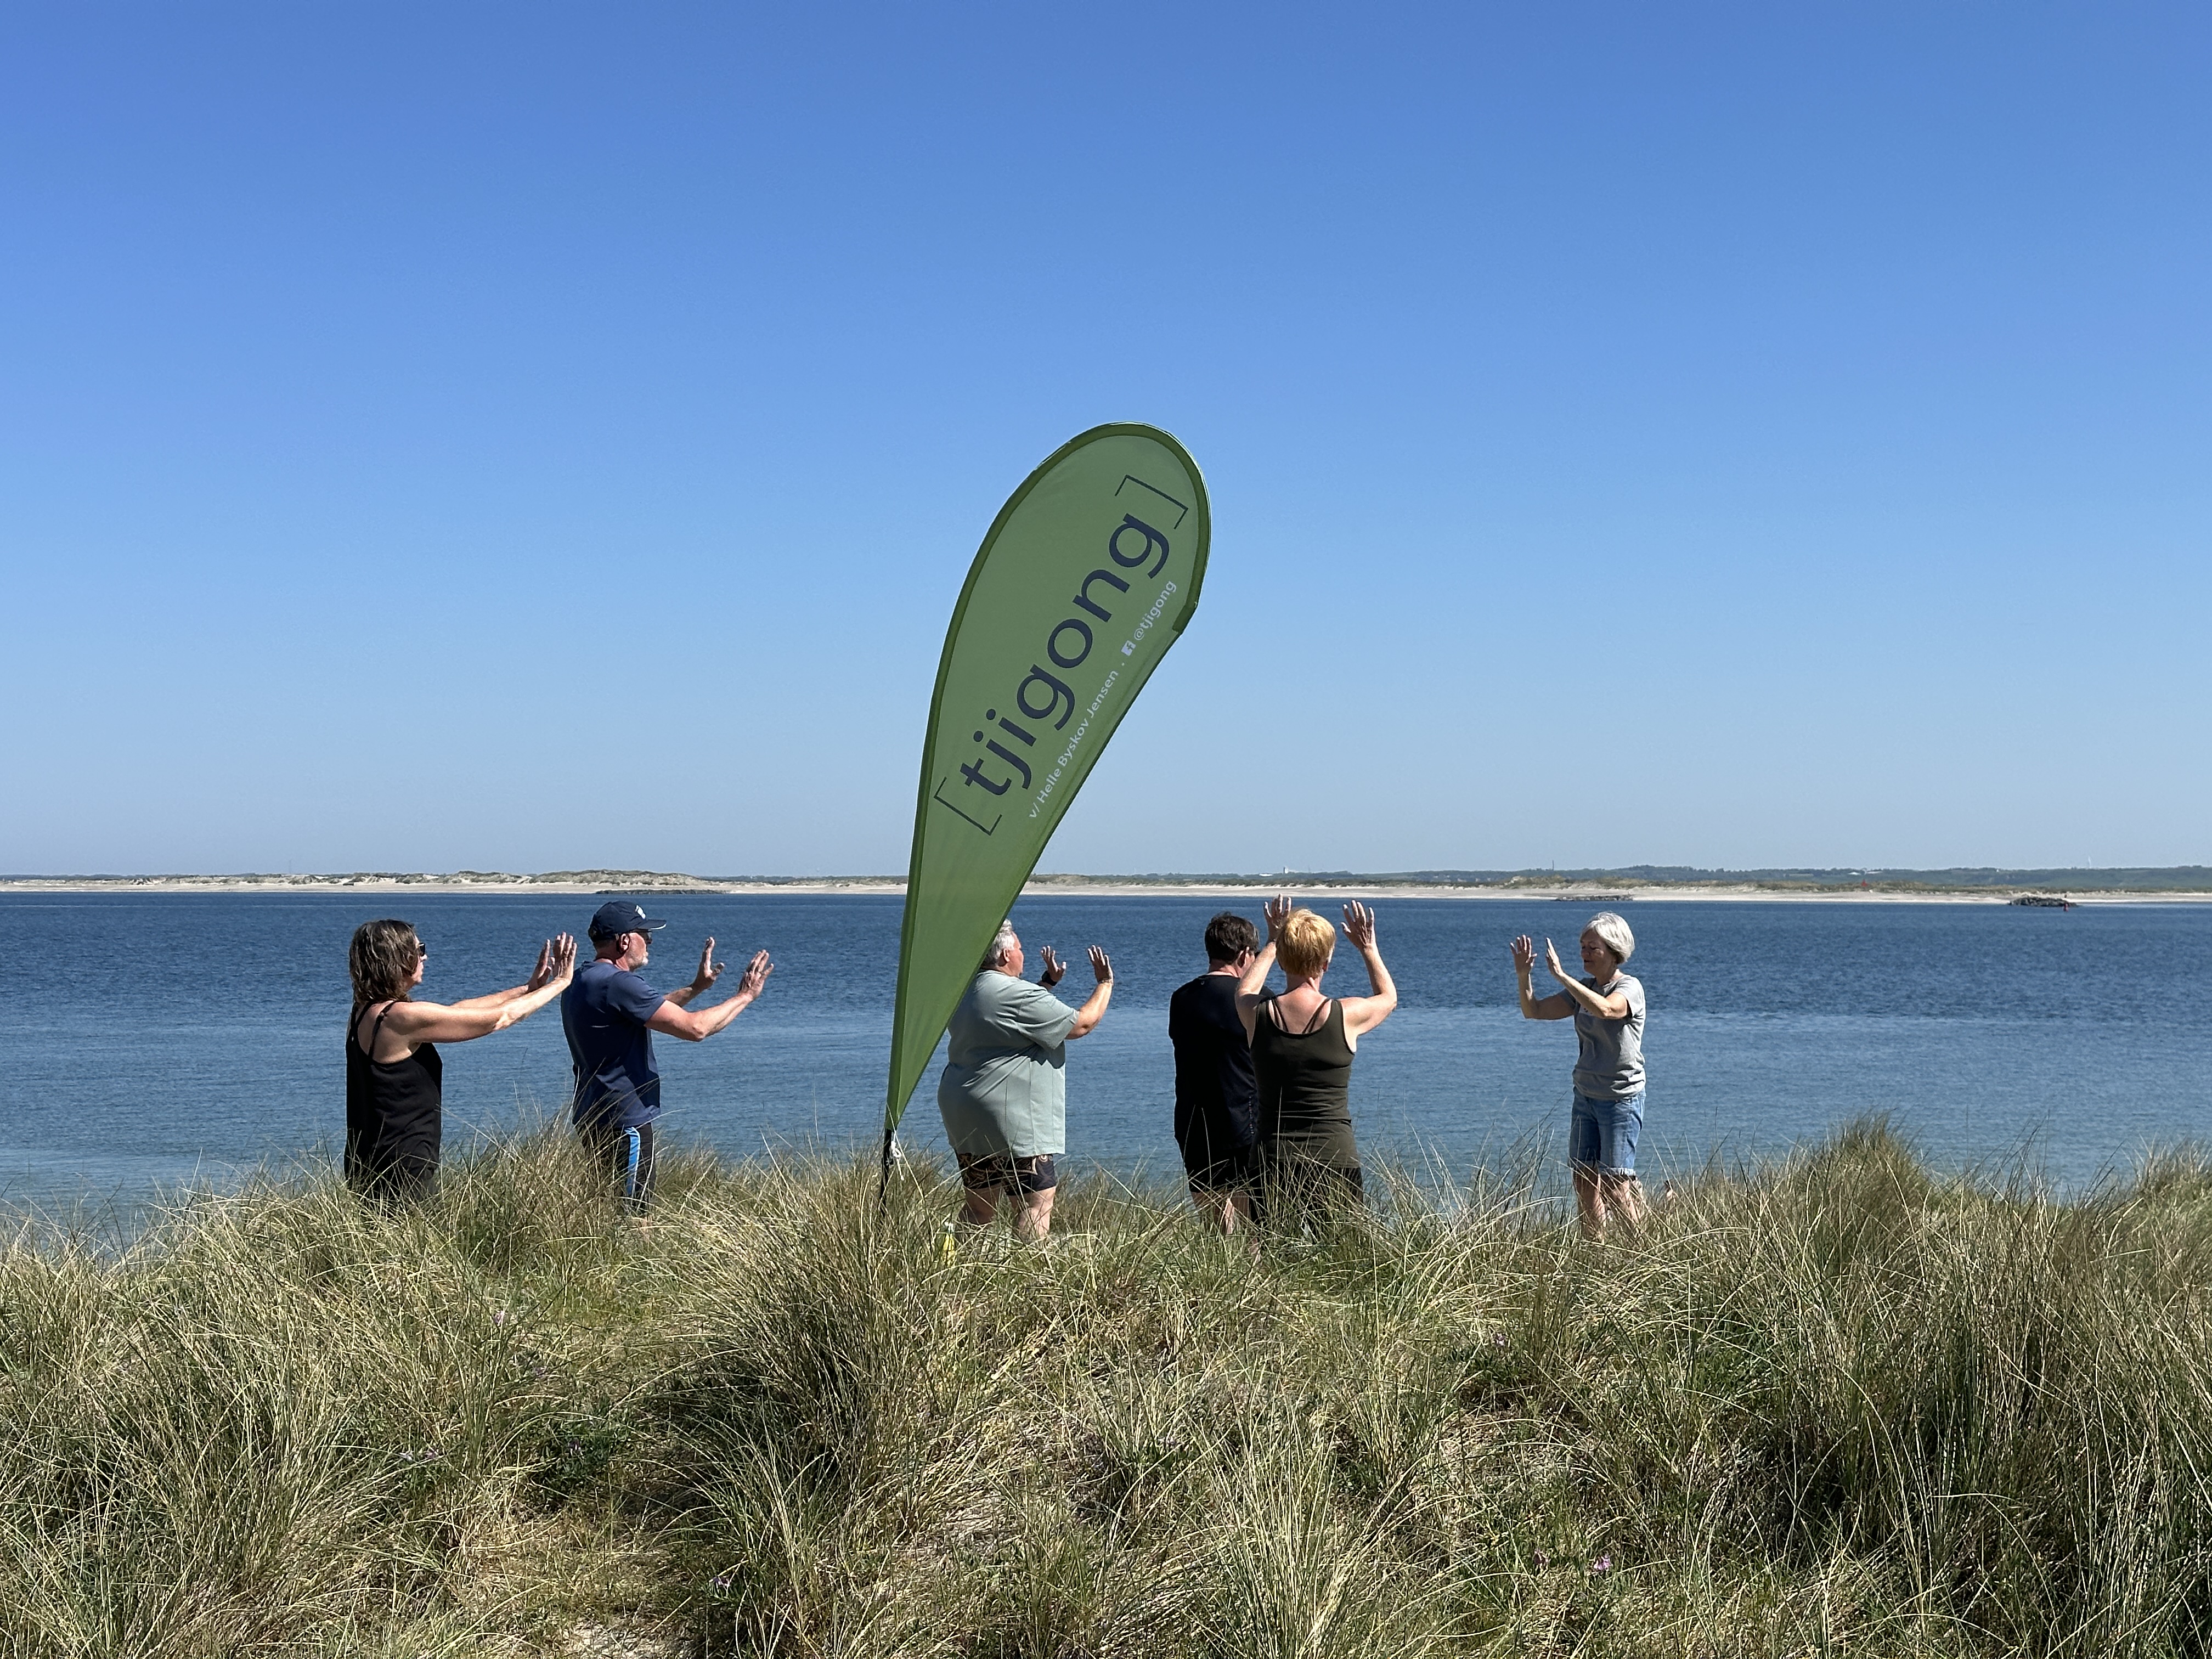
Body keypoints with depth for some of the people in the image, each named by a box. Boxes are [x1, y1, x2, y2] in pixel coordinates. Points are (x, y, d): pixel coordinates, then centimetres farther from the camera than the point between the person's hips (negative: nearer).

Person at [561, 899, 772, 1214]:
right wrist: (745, 996, -8)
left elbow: (652, 1011, 27)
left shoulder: (580, 981, 12)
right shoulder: (618, 984, -19)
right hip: (624, 1123, -10)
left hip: (592, 1117, 10)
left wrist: (697, 987, 25)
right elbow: (694, 1028, -21)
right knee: (633, 1219, -7)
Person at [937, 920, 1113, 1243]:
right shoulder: (1016, 995, -16)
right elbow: (1082, 1024, -10)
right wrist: (1105, 983, 5)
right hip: (1013, 1123, -10)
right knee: (1036, 1207, -7)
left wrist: (1049, 983, 34)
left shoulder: (964, 992, 13)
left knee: (978, 1207, 14)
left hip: (964, 1119, 10)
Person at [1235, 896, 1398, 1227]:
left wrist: (1272, 943, 34)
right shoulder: (1346, 1015, -5)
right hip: (1337, 1158, -1)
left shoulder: (1258, 1015, -2)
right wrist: (1368, 948, 33)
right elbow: (1388, 996, 20)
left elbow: (1244, 991, 26)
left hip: (1274, 1160, 1)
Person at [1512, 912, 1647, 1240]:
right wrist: (1524, 977, -9)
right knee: (1584, 1179, 4)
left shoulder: (1630, 988, -11)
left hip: (1621, 1099, -7)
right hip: (1586, 1096, 7)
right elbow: (1534, 1011, 8)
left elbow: (1604, 1009, -34)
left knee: (1615, 1184, -7)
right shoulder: (1583, 989, 10)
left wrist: (1561, 976, -32)